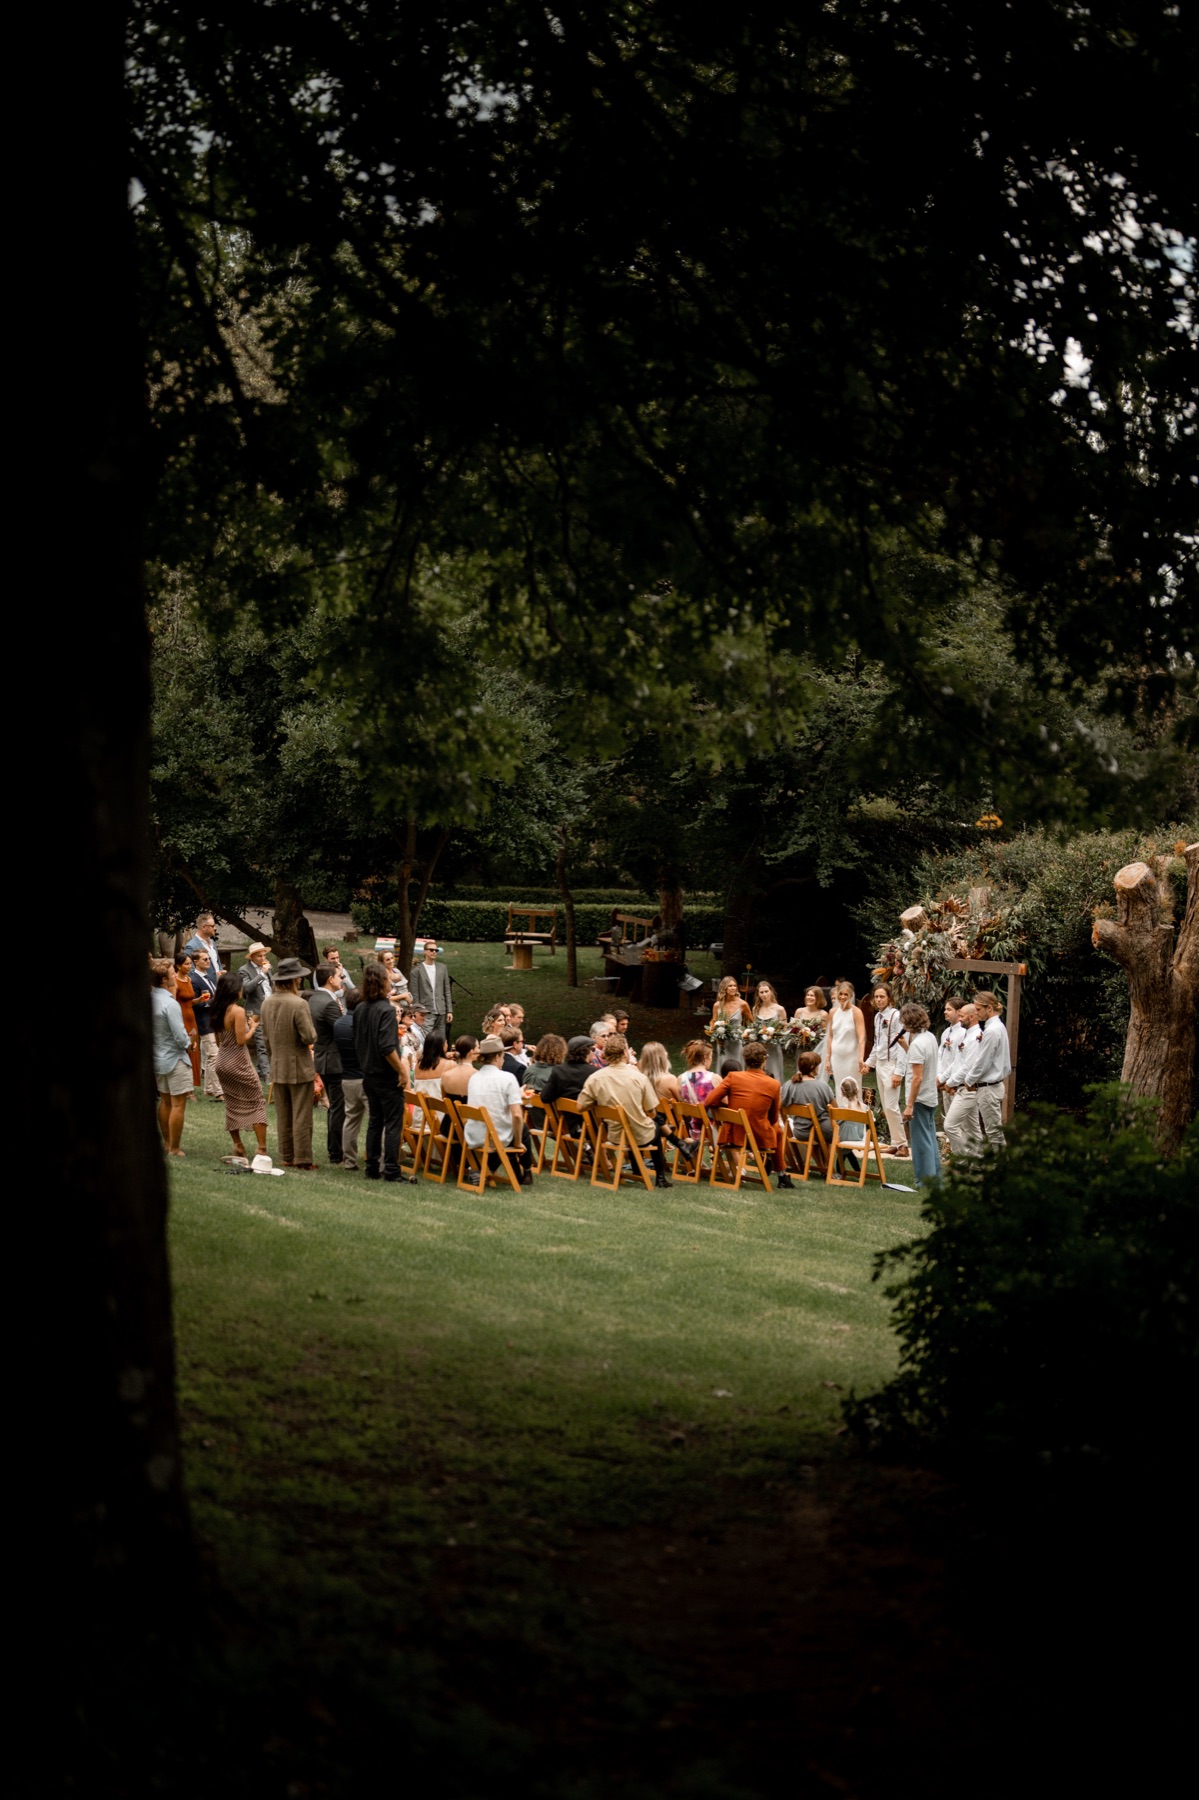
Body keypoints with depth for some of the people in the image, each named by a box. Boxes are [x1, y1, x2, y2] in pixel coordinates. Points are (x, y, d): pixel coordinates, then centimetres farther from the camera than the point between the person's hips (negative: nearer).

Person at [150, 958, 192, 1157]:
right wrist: (188, 1044, -4)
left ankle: (167, 1143, 27)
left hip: (157, 1057, 8)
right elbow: (180, 1037, -24)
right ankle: (174, 1148, 2)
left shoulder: (150, 999, 0)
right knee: (178, 1104, -1)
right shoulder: (170, 1004, -24)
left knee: (165, 1101, 19)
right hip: (175, 1058, -8)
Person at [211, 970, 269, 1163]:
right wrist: (253, 1027, -4)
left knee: (232, 1105, 15)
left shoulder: (217, 1011, 6)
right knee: (257, 1103, 1)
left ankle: (238, 1149, 16)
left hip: (222, 1062, 7)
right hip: (238, 1063, -7)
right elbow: (241, 1040, -20)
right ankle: (262, 1149, -4)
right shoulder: (238, 1011, -17)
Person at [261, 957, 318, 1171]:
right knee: (301, 1117, -1)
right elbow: (309, 1037, -20)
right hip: (299, 1067, -6)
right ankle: (302, 1160, 0)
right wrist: (311, 1034, 2)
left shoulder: (267, 1003, 3)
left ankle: (286, 1157, 18)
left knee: (283, 1117, 13)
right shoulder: (298, 1004, -20)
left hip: (277, 1067, 6)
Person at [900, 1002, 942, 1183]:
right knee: (930, 1138, 16)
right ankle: (935, 1176, 22)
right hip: (931, 1097, 9)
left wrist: (909, 1105, -22)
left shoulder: (917, 1044, -21)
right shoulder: (930, 1038, 6)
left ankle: (925, 1178, 3)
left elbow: (917, 1077, -23)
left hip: (919, 1098, -9)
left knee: (921, 1140, -1)